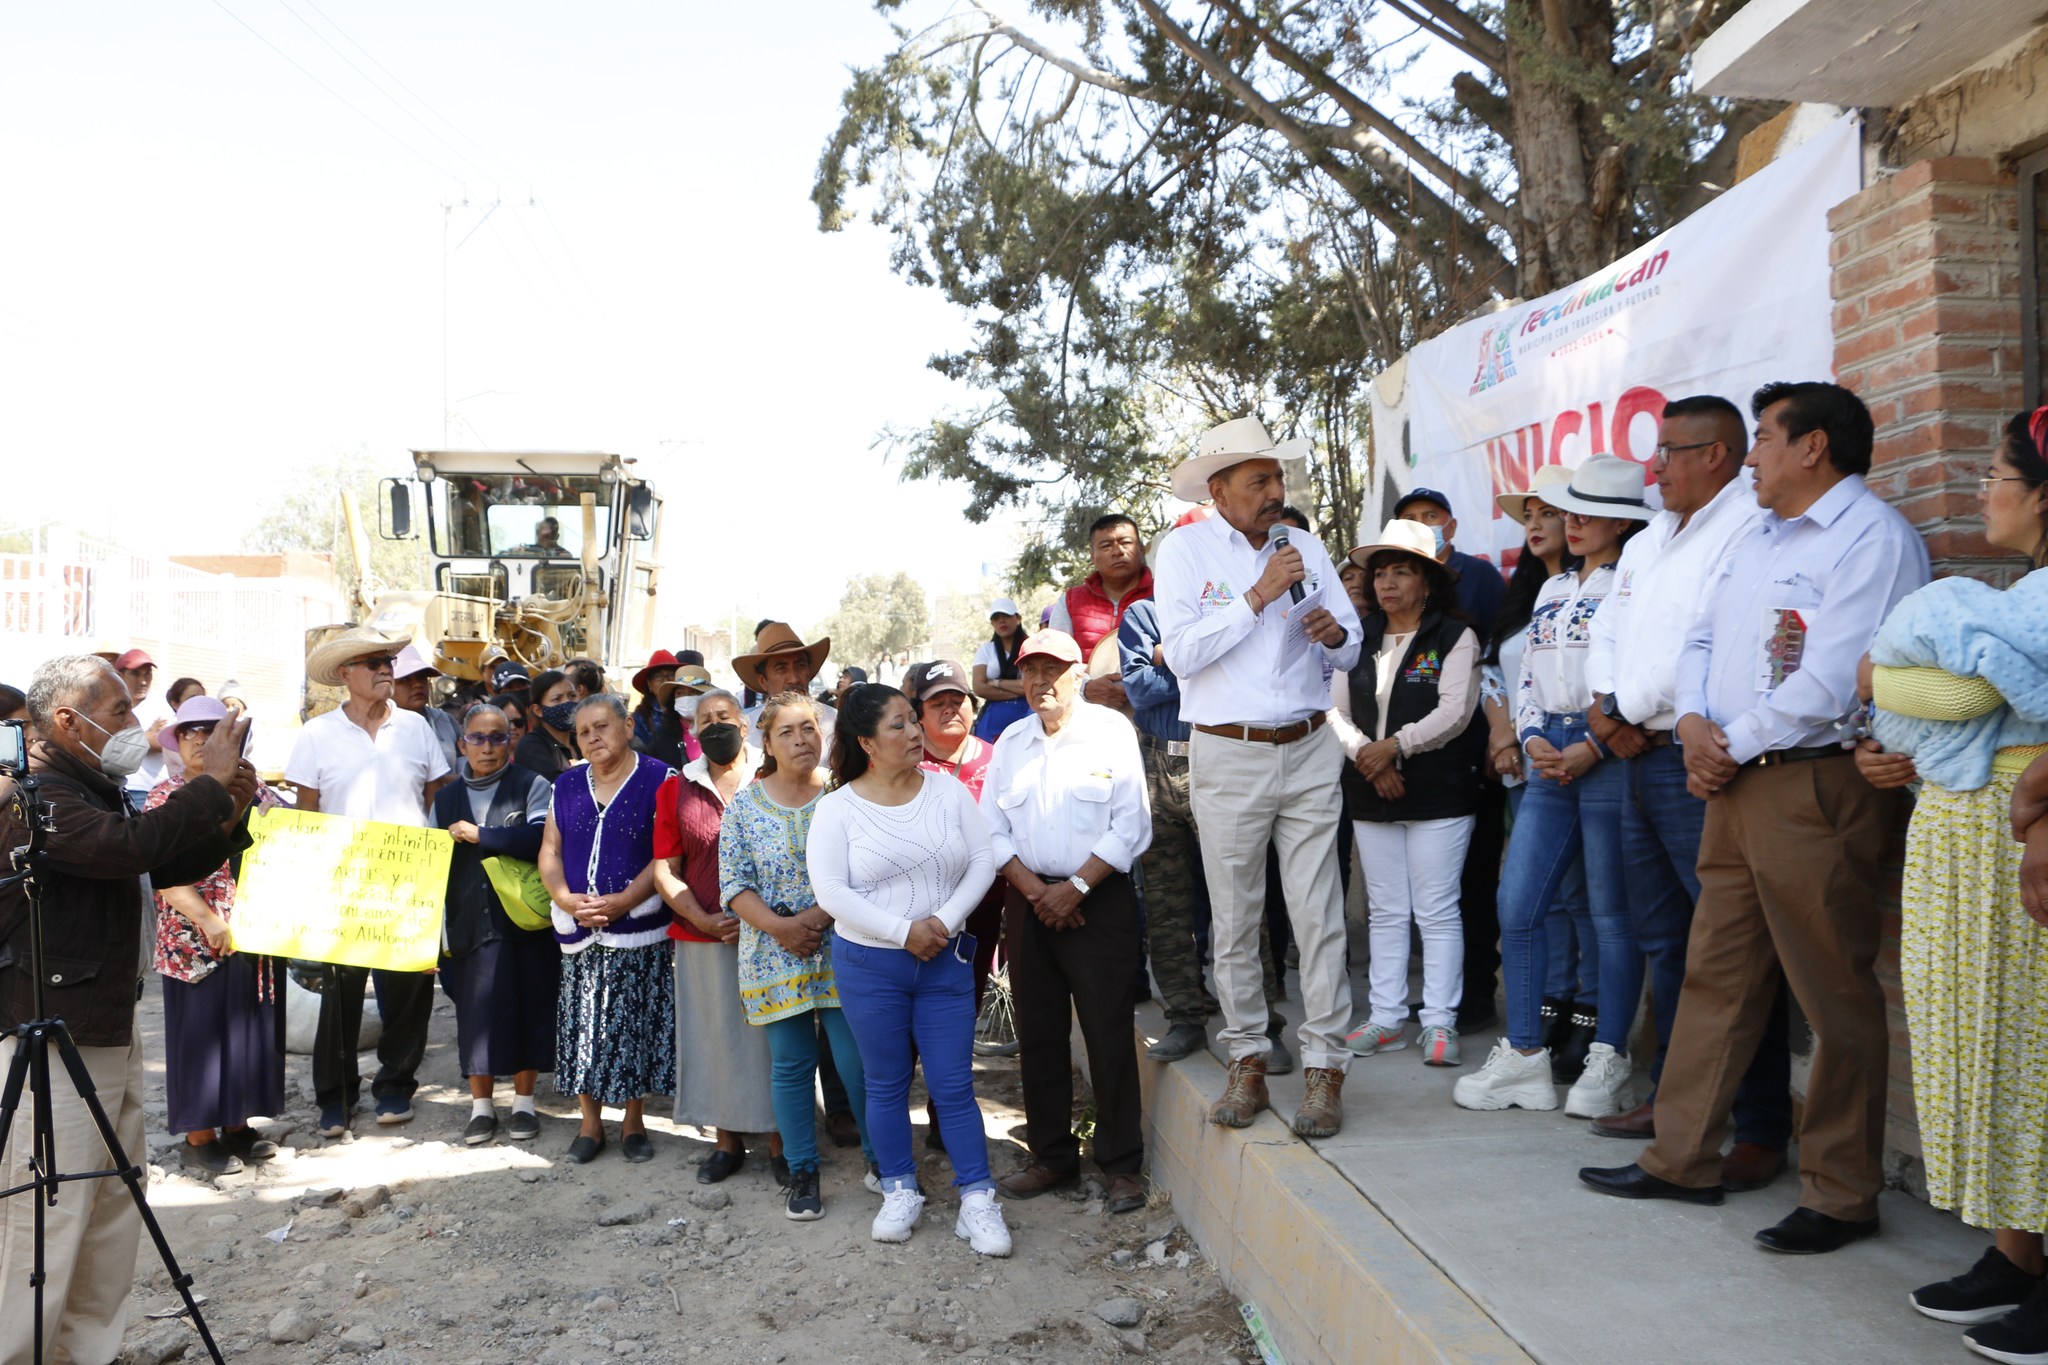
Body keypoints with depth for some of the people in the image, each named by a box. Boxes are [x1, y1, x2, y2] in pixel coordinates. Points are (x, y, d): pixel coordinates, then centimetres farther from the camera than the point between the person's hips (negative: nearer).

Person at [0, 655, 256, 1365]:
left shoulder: (95, 788, 15)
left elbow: (165, 867, 18)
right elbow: (131, 847, -31)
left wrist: (227, 818, 2)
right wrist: (209, 785, -23)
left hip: (110, 1028, 10)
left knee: (116, 1201, 15)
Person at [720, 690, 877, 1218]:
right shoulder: (744, 805, 3)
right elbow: (733, 883, 0)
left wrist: (822, 915, -17)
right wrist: (778, 926, -14)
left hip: (842, 951, -1)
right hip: (775, 955, 1)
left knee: (859, 1060, -2)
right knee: (791, 1065, 7)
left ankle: (881, 1160, 18)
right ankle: (802, 1173, 21)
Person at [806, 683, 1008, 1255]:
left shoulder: (949, 790, 0)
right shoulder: (838, 807, -7)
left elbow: (983, 863, -1)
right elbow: (831, 891, -13)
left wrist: (944, 919, -15)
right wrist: (903, 931, -17)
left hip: (946, 961, 1)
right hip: (868, 966, -1)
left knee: (954, 1085, 2)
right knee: (886, 1085, 11)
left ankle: (978, 1200, 10)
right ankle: (900, 1192, 27)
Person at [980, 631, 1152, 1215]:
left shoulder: (1112, 730, -3)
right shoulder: (1011, 740, 11)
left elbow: (1131, 826, -8)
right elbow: (993, 830, 8)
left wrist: (1074, 888, -12)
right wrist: (1035, 890, -6)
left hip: (1100, 901, -4)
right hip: (1029, 901, 5)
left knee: (1108, 1035, -3)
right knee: (1039, 1035, 9)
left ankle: (1121, 1166, 8)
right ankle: (1052, 1156, 22)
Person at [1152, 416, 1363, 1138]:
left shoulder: (1307, 548, 11)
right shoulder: (1185, 550, 0)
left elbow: (1349, 650, 15)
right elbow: (1182, 653, -13)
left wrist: (1335, 635, -9)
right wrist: (1258, 595, -15)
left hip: (1310, 752, 2)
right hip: (1228, 758, -2)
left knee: (1320, 916, 0)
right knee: (1235, 920, 6)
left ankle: (1324, 1067, 8)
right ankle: (1248, 1062, 19)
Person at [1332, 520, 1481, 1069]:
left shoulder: (1455, 637, -1)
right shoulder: (1358, 639, 12)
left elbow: (1454, 713, -11)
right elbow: (1335, 711, 6)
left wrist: (1395, 745, -19)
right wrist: (1365, 754, -10)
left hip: (1439, 796, -4)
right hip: (1371, 796, 5)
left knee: (1437, 912, -2)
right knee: (1386, 912, 9)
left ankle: (1439, 1022, 5)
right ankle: (1387, 1017, 15)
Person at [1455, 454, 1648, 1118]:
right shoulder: (1553, 590, 20)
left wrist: (1590, 748, -15)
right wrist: (1533, 740, 3)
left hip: (1609, 754, -7)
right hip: (1549, 759, 7)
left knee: (1611, 913, 0)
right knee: (1517, 906, 3)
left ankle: (1607, 1063, 11)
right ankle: (1524, 1056, 11)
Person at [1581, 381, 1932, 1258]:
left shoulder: (1872, 537, -10)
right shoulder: (1753, 542, 20)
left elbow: (1831, 682, -19)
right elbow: (1702, 640, 18)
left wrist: (1733, 748, -11)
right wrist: (1693, 720, -2)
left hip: (1816, 785, -9)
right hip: (1734, 785, 9)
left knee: (1835, 996, 1)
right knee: (1714, 976, 13)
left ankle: (1841, 1194, 13)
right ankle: (1683, 1159, 23)